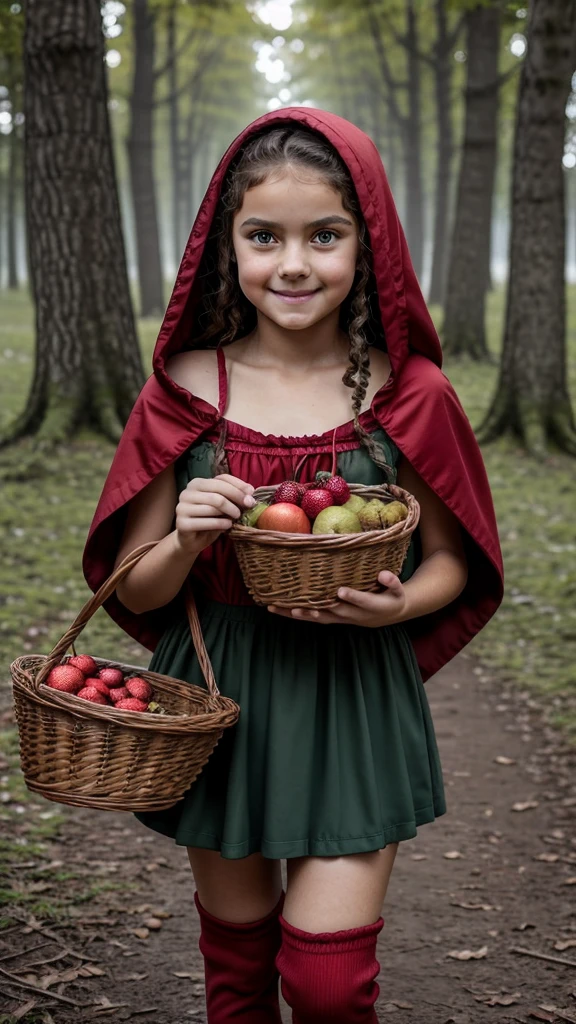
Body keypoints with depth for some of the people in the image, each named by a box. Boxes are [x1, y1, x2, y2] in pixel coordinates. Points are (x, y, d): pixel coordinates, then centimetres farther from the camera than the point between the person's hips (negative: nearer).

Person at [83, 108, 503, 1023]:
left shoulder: (409, 396, -8)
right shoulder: (185, 390, -5)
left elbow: (449, 562, 4)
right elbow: (137, 590, 0)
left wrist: (399, 603, -18)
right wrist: (184, 543, -22)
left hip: (356, 697, -1)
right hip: (217, 697, 2)